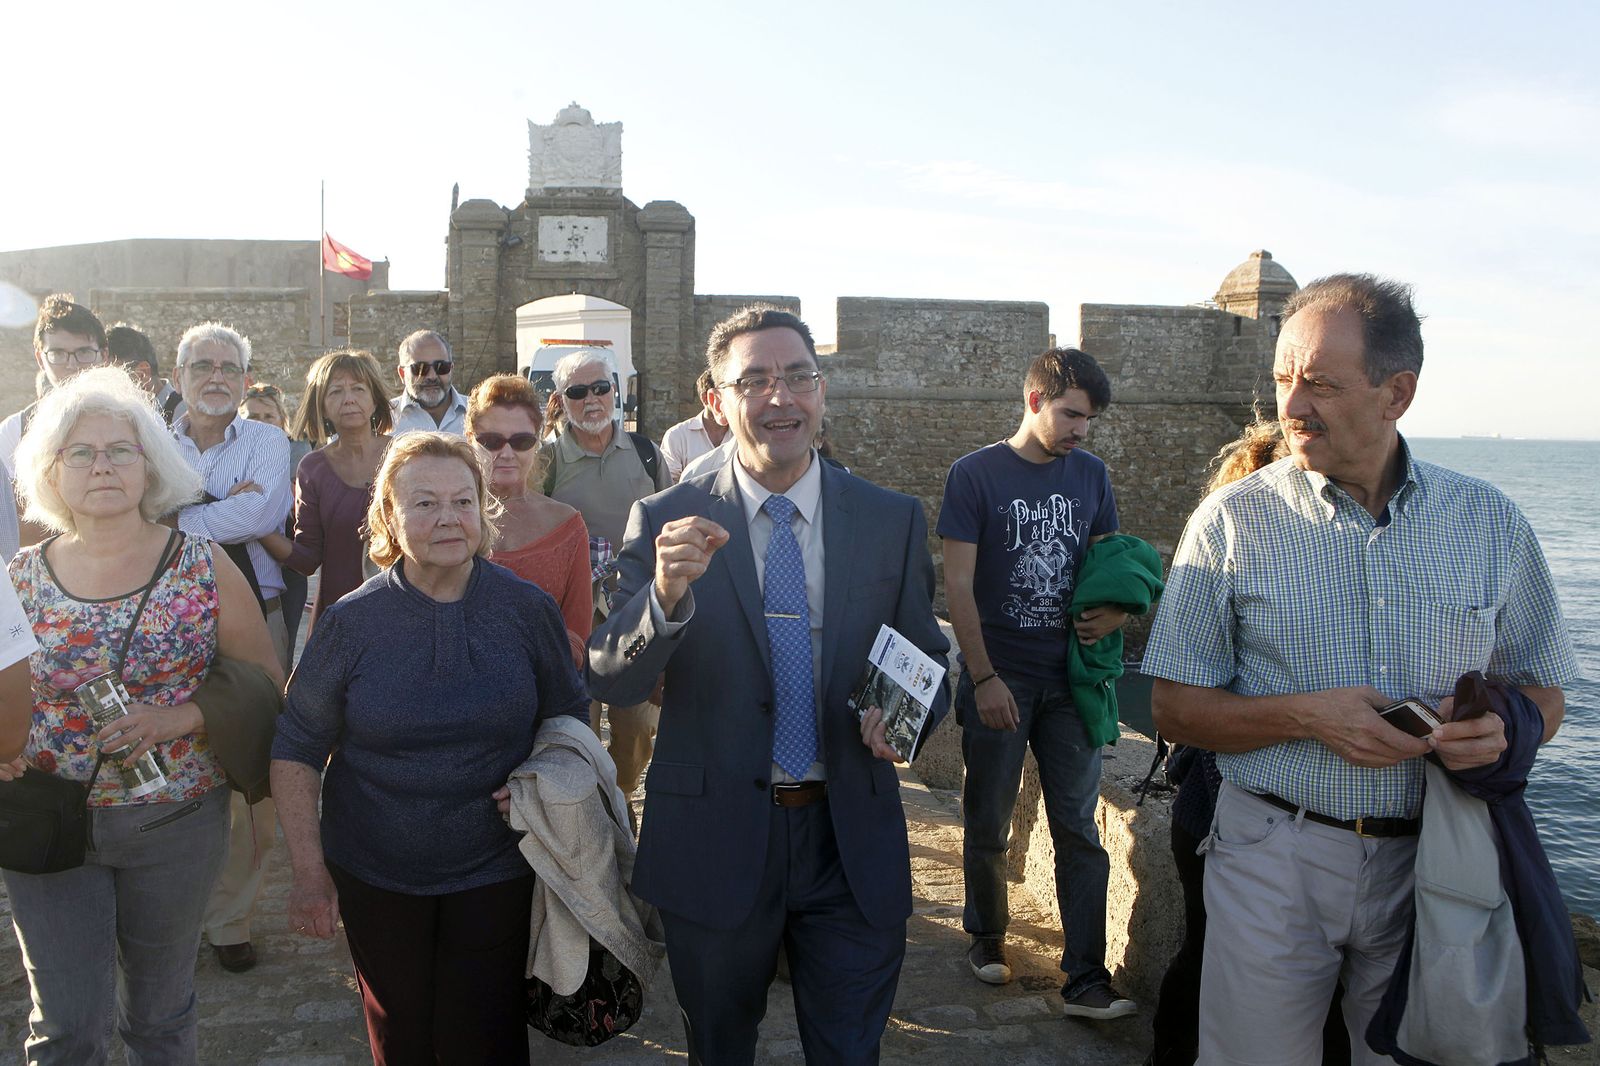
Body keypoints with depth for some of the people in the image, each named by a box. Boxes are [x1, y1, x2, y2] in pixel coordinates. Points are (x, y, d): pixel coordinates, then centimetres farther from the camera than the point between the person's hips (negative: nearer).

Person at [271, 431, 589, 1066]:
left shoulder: (528, 609, -8)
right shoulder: (354, 621, -10)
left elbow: (568, 715, 6)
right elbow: (296, 747, -2)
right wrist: (309, 870, -6)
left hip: (495, 871, 0)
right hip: (374, 876, 1)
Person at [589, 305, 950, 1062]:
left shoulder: (893, 521, -1)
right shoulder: (667, 522, -6)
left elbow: (928, 660, 6)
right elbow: (609, 682, -12)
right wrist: (668, 595, -31)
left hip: (851, 844, 1)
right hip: (713, 840, 0)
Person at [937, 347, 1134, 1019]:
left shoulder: (1090, 474, 8)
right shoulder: (975, 474, -5)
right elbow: (959, 586, -8)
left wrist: (1117, 609, -5)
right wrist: (983, 677, -13)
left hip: (1068, 679, 3)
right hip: (998, 679, -3)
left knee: (1079, 829, 2)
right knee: (988, 823, 9)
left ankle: (1086, 977, 9)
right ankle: (987, 934, 32)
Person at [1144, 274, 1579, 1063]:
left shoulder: (1490, 522, 2)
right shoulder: (1232, 522, -6)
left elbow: (1543, 693, 11)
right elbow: (1175, 710, -4)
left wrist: (1499, 728, -12)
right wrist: (1304, 715, -20)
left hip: (1432, 862, 2)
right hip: (1275, 858, -2)